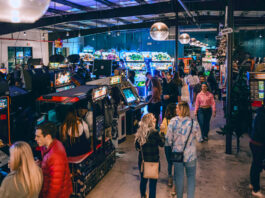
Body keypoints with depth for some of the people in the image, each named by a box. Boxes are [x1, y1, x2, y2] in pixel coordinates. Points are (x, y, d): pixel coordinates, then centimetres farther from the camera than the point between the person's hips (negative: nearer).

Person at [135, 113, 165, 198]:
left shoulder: (139, 132, -3)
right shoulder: (154, 132, -20)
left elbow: (137, 147, 7)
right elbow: (162, 143, -5)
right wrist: (162, 133, 6)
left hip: (142, 161, 6)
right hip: (153, 161, -6)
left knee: (143, 179, 23)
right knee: (153, 182, 5)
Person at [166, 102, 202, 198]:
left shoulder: (173, 121, -14)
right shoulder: (194, 123, -14)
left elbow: (168, 138, -10)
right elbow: (199, 139, -3)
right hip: (190, 155, -1)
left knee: (179, 177, 16)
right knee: (191, 177, 14)